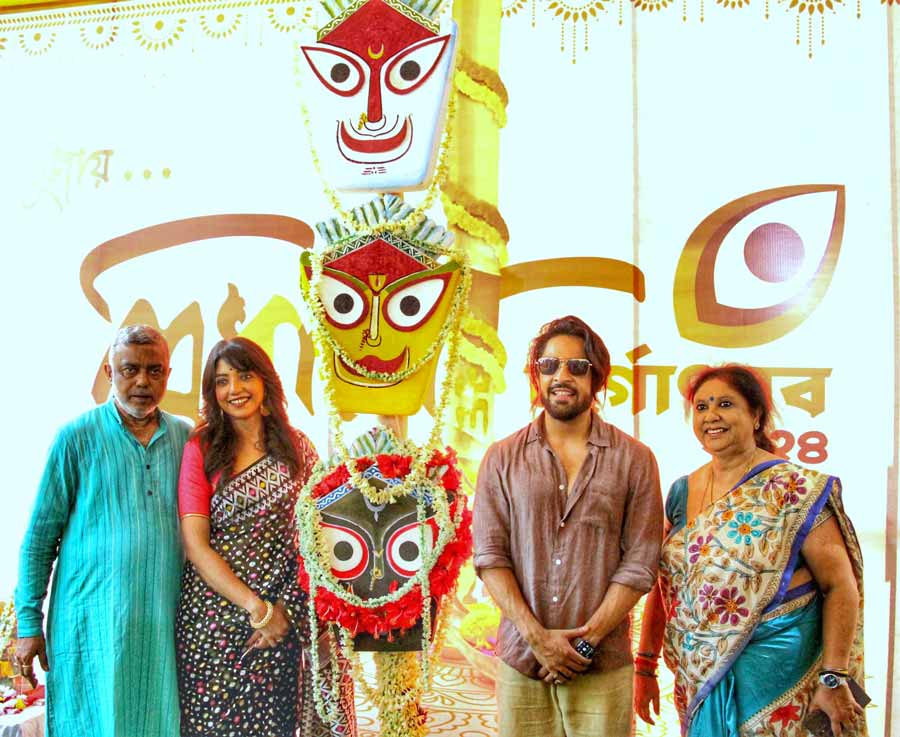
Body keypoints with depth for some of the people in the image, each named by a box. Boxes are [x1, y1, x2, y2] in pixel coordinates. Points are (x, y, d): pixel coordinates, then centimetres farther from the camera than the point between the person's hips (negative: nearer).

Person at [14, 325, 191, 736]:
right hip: (93, 621, -3)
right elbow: (39, 538, -1)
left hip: (165, 621, 3)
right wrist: (29, 623, -4)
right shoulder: (77, 437, -4)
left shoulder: (186, 438, 6)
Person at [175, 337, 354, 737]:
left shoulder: (297, 447, 4)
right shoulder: (202, 449, -2)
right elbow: (195, 544, -8)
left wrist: (286, 608, -6)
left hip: (284, 617, 2)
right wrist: (257, 608, -13)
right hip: (214, 617, -1)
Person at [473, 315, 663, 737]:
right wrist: (537, 637, -11)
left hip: (602, 666, -1)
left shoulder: (634, 460, 1)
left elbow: (639, 564, -3)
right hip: (520, 659, 1)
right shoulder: (502, 459, 4)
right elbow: (490, 556, -2)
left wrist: (586, 641, -10)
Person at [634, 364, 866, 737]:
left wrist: (834, 679, -16)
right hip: (699, 678, 5)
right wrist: (646, 665, 6)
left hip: (774, 674, -5)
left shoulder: (796, 491, -11)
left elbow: (841, 586, -12)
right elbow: (662, 584, 9)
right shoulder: (682, 492, 5)